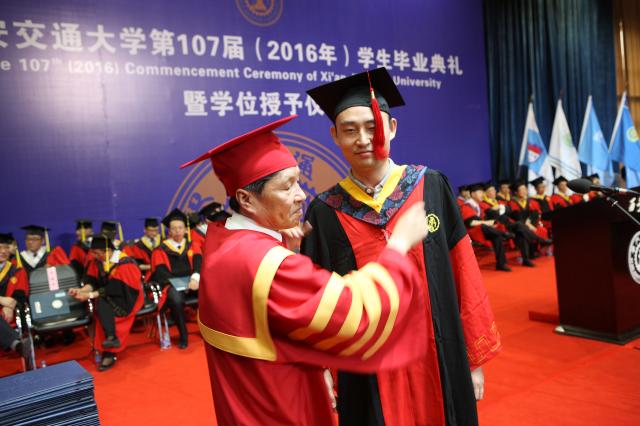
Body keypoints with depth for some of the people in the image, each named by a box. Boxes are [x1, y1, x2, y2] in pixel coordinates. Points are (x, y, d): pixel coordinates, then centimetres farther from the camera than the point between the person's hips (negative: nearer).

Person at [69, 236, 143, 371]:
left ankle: (109, 354, -28)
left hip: (126, 299, -5)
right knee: (101, 303, -29)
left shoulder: (124, 263, -20)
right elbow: (93, 282, 2)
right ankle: (111, 338, -39)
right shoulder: (97, 261, 1)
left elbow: (114, 288, -23)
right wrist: (81, 290, -17)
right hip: (109, 299, 5)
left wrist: (90, 295, -25)